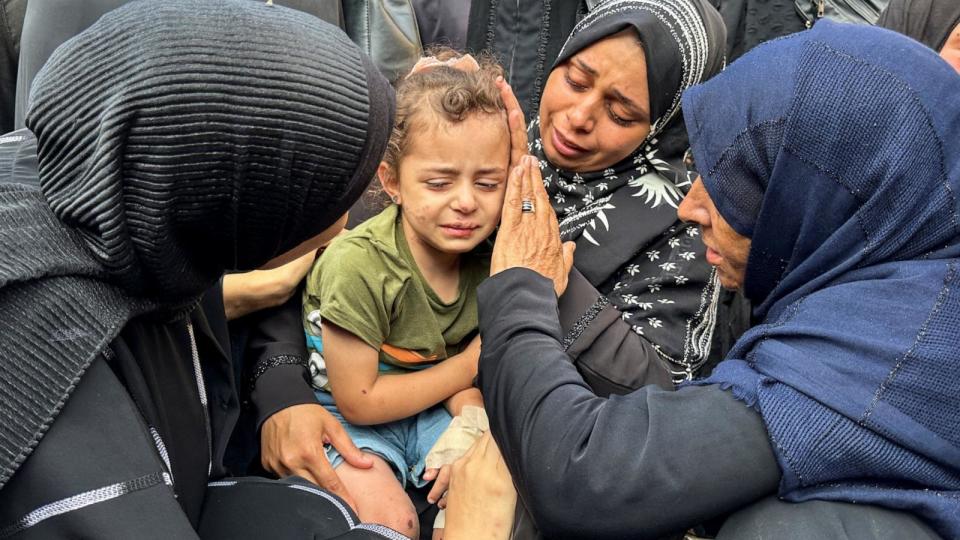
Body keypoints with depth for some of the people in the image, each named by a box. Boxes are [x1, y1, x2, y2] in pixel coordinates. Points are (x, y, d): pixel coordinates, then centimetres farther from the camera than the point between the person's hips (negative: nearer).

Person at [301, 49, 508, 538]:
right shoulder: (357, 265, -29)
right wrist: (469, 367, -17)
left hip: (437, 408, 4)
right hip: (351, 417, -4)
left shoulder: (489, 250, -14)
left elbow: (460, 370, -2)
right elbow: (357, 400, -20)